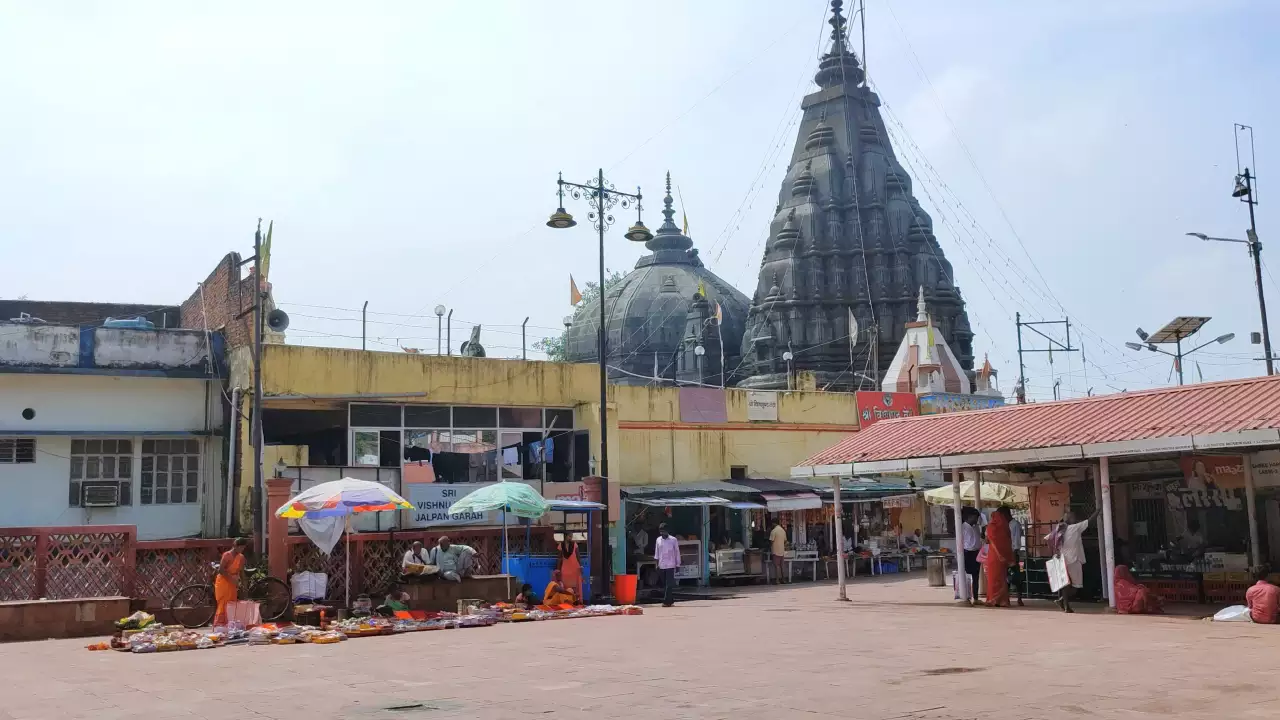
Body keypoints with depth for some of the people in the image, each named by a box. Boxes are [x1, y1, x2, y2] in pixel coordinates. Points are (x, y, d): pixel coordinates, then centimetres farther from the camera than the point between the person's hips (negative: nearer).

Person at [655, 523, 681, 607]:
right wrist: (657, 564, 6)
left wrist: (678, 564, -2)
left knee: (669, 584, -10)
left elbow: (677, 552, 0)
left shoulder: (673, 540, -3)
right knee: (664, 584, 6)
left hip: (670, 565, -4)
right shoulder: (658, 540, 8)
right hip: (661, 565, 4)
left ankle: (667, 601, -14)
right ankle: (670, 600, 14)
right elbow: (657, 553, 12)